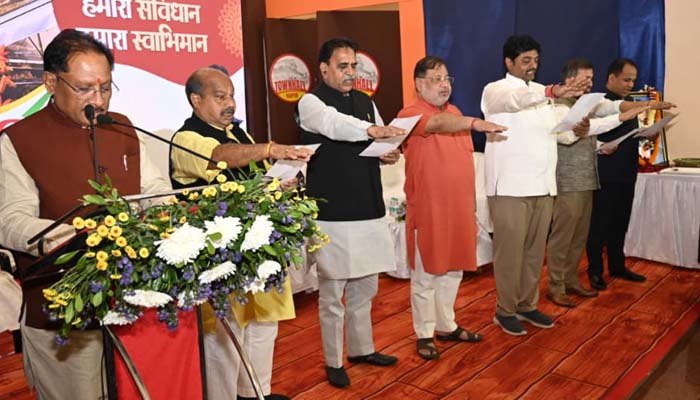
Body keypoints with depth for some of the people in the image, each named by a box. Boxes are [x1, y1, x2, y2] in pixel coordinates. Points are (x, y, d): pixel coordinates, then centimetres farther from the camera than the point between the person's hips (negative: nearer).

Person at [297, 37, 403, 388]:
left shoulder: (366, 102, 14)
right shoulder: (311, 102, -6)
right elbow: (336, 124, -28)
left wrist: (389, 154, -5)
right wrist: (372, 129, -45)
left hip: (368, 209, 6)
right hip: (332, 213, -6)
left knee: (365, 287, 17)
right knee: (332, 293, 4)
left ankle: (361, 349, 35)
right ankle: (333, 362, 20)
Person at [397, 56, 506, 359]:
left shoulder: (455, 113, 14)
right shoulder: (410, 114, -9)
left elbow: (465, 159, 17)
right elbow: (438, 123, -32)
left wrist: (472, 203, 17)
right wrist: (475, 123, -45)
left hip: (458, 208, 7)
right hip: (428, 209, -7)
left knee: (452, 271, 15)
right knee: (426, 275, 4)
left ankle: (447, 326, 31)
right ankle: (424, 334, 18)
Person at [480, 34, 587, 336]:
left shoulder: (541, 93, 19)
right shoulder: (495, 90, -4)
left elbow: (556, 130, 22)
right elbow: (514, 99, -28)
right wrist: (551, 92, -42)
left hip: (542, 184, 7)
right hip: (510, 186, -7)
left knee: (535, 249, 12)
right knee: (510, 250, -2)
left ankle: (527, 305, 25)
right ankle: (505, 310, 13)